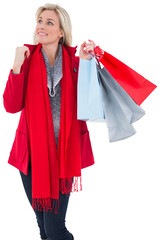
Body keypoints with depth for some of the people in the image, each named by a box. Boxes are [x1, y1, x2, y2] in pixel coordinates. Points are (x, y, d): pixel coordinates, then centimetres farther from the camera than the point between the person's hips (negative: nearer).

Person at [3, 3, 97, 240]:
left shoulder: (74, 58, 1)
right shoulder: (28, 57, 2)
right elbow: (12, 106, -8)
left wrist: (86, 62, -15)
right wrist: (17, 66, -16)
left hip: (64, 151, -1)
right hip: (33, 151, 2)